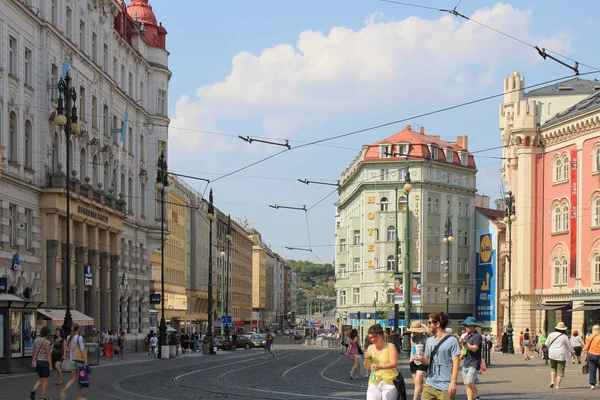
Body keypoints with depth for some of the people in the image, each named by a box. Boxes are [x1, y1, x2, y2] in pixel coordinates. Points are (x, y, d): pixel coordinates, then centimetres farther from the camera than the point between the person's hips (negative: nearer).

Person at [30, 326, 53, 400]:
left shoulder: (36, 340, 5)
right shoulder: (47, 342, -14)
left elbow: (33, 352, 10)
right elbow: (48, 354, -15)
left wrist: (33, 361, 20)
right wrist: (50, 365, -12)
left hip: (37, 361, 6)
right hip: (44, 361, -6)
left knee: (40, 378, 18)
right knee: (45, 380, 4)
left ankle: (33, 390, -5)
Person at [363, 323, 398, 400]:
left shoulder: (390, 346, -2)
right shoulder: (370, 348, 11)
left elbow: (394, 364, -15)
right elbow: (366, 367, 18)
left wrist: (380, 367, -31)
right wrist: (366, 359, -5)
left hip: (389, 383, -4)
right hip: (374, 383, 4)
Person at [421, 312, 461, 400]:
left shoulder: (452, 340, -6)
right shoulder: (429, 341, 14)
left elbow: (456, 363, -9)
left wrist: (453, 382, -15)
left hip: (445, 386, -6)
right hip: (429, 384, 6)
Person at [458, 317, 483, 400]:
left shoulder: (478, 336, -9)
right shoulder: (467, 336, 17)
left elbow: (474, 349, -20)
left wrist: (464, 342, -24)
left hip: (474, 363, -8)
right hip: (466, 363, 8)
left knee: (469, 382, -16)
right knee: (467, 384, 5)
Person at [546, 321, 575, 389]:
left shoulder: (551, 335, 0)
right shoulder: (565, 337, -7)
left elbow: (547, 344, 10)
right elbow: (569, 346, 3)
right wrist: (572, 352, 22)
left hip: (552, 355, 3)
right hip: (561, 356, -3)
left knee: (553, 368, 21)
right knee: (560, 371, 4)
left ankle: (552, 381, 5)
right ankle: (558, 385, 0)